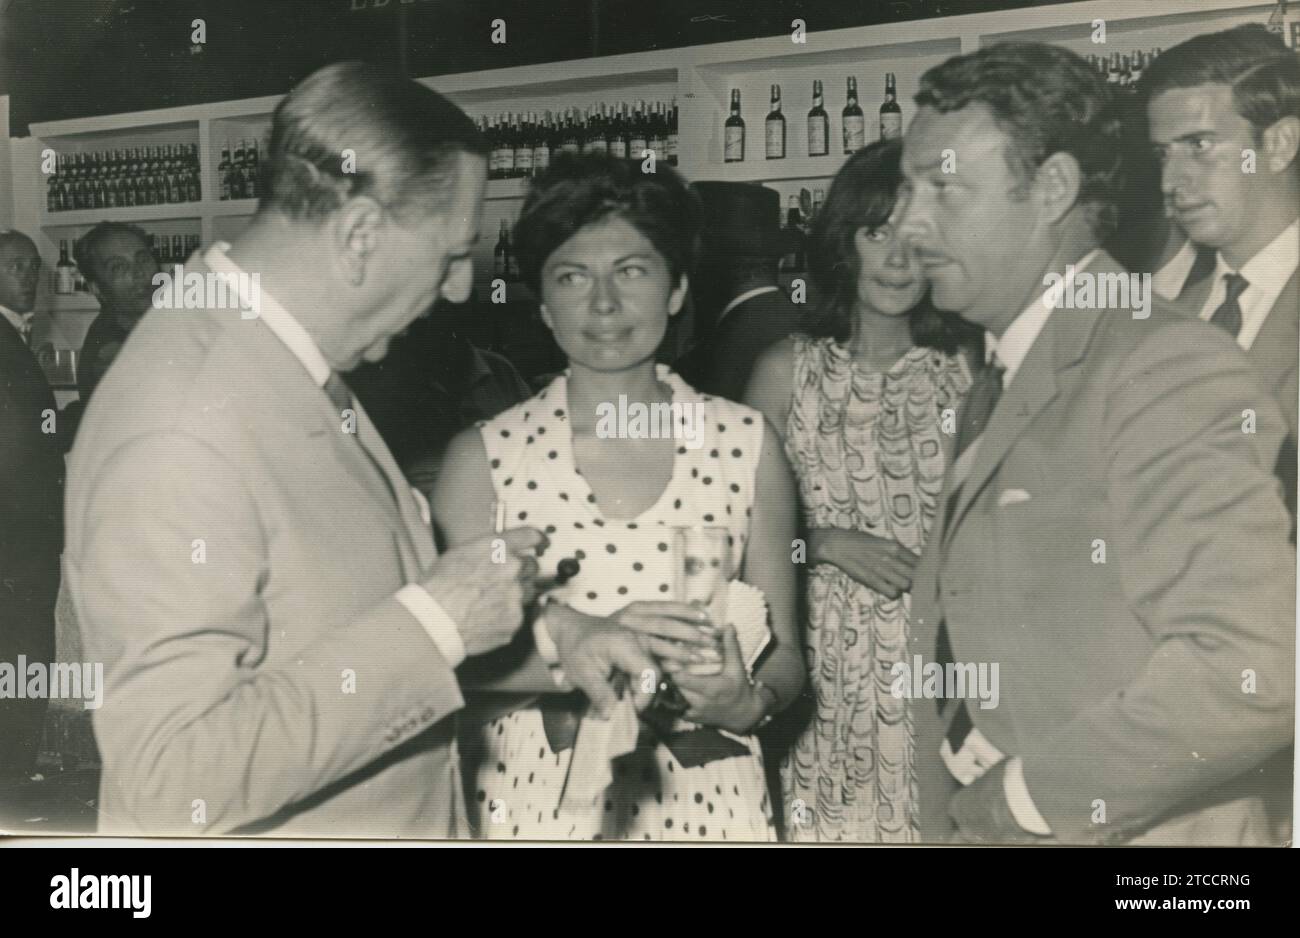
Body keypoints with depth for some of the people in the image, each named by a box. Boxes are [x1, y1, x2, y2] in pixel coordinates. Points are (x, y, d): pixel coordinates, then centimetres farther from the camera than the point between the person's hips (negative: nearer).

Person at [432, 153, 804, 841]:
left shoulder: (745, 444, -3)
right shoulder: (485, 456, -5)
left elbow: (783, 652, 2)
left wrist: (745, 702, -18)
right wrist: (568, 639, -27)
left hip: (704, 803, 1)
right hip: (536, 801, 0)